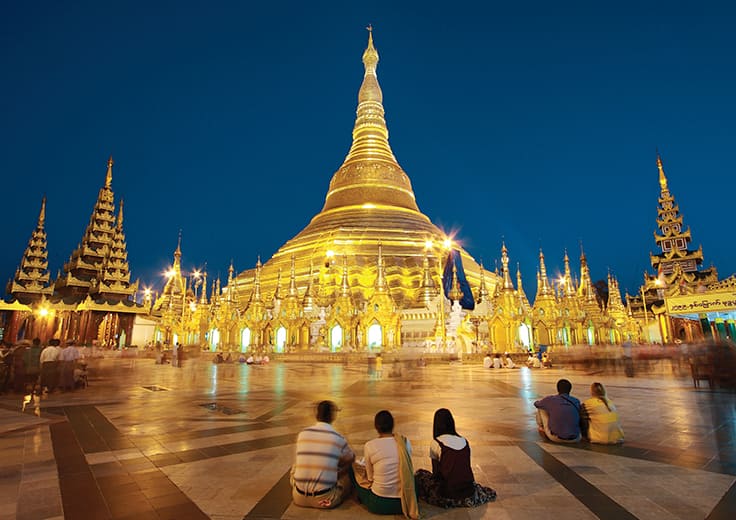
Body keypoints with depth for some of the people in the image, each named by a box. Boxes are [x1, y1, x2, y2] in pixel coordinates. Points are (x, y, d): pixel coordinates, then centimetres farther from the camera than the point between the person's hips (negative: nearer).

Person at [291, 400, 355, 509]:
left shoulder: (302, 434, -1)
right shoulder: (338, 438, -7)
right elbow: (351, 458, 13)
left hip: (299, 497, 1)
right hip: (324, 498, -1)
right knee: (349, 475, 21)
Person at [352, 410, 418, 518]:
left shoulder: (369, 445, -11)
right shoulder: (405, 442, -2)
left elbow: (370, 477, 0)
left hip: (378, 504, -2)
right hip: (403, 502, 3)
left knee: (353, 467, 17)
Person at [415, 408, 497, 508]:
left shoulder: (435, 443, -7)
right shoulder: (464, 441, 6)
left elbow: (436, 472, 3)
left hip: (448, 493, -5)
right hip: (469, 492, 6)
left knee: (420, 474, 16)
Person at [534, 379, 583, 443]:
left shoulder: (550, 399, -6)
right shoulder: (576, 401, 1)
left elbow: (536, 404, 15)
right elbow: (580, 417, 20)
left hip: (555, 438, -3)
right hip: (574, 439, 3)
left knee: (541, 407, 14)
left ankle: (541, 428, 31)